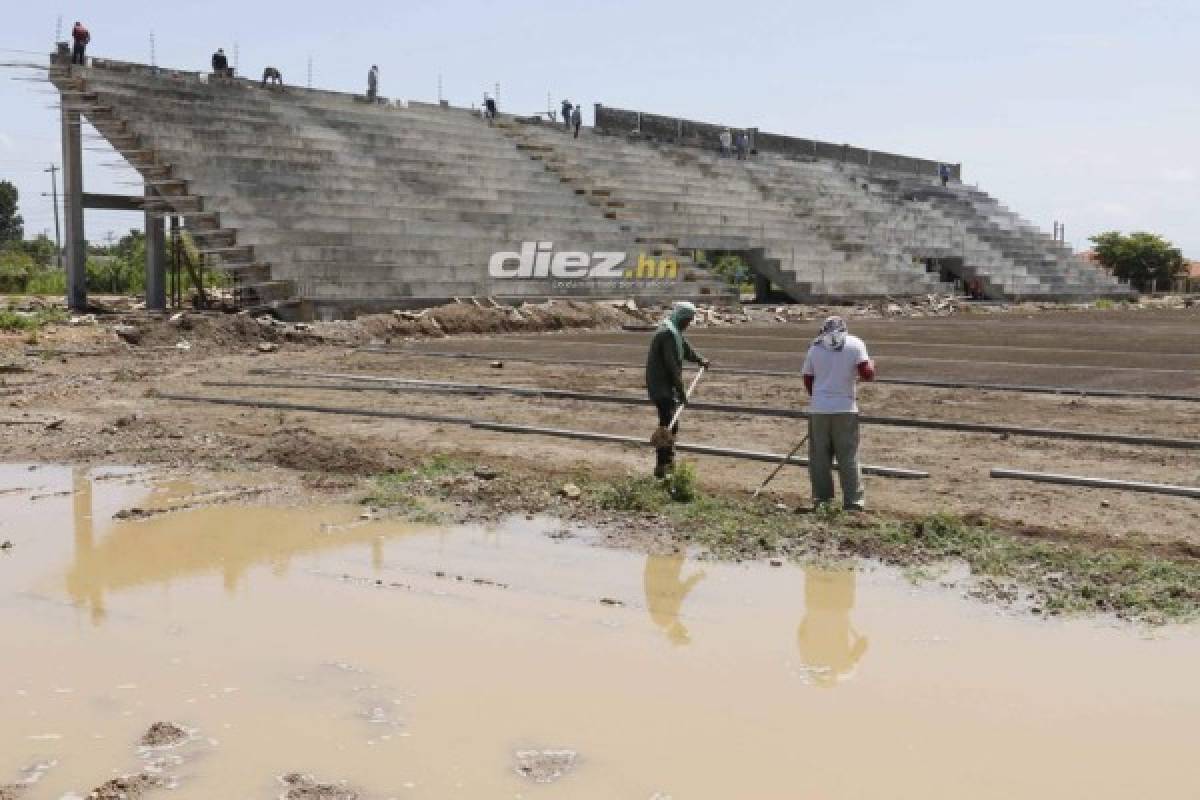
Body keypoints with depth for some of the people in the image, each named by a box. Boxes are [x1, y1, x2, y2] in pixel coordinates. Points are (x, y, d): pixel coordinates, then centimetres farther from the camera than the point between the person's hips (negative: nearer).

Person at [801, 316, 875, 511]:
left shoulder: (815, 347, 6)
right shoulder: (855, 344, -1)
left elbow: (807, 380, 9)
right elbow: (867, 374, -10)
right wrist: (871, 365, 13)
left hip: (819, 409, 2)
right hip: (845, 409, -1)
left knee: (820, 456, 10)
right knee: (848, 457, 4)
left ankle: (822, 498, 13)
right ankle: (853, 500, 3)